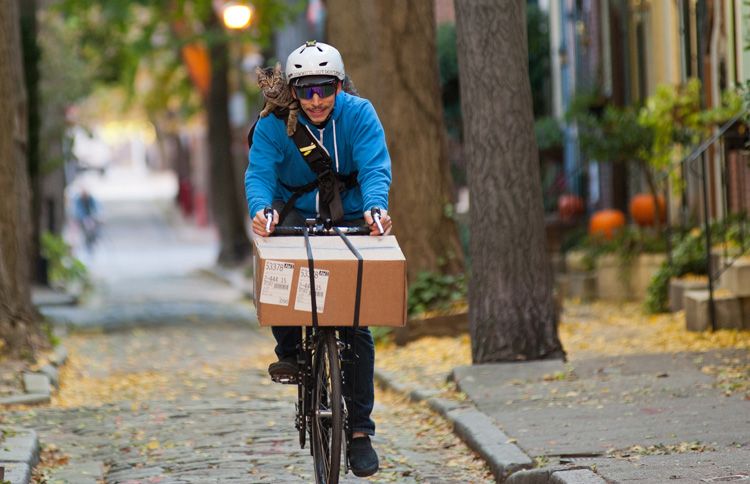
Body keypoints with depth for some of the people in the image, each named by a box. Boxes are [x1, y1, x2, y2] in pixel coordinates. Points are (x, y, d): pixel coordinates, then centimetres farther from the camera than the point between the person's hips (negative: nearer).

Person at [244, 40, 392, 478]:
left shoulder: (359, 115, -14)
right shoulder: (275, 122, -13)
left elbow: (375, 168, -25)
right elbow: (260, 172, -23)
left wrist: (375, 208, -46)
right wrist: (261, 209, -45)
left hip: (349, 217, 0)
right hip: (294, 213, 0)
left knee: (356, 323, -6)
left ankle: (360, 429, 0)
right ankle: (289, 351, -11)